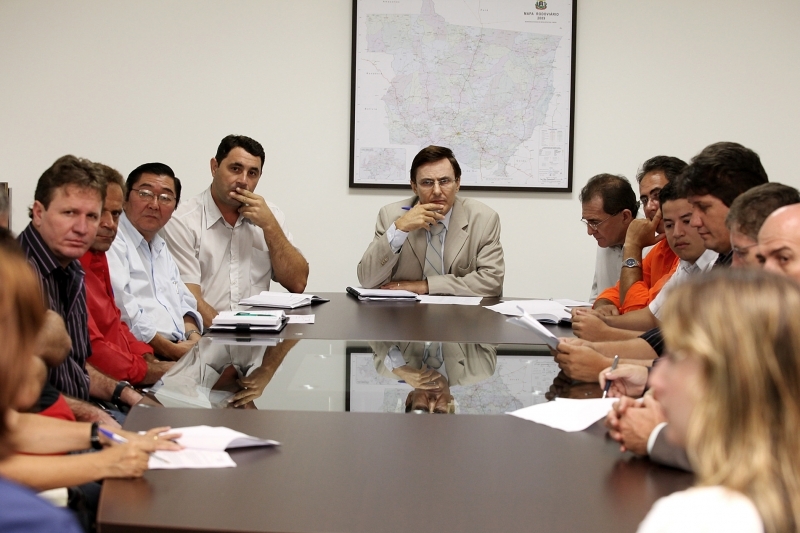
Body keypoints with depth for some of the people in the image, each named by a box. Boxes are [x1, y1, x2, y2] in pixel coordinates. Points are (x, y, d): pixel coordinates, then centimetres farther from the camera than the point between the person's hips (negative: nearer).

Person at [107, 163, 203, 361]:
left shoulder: (161, 248, 27)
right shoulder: (112, 242, -6)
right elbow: (123, 312, -17)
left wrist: (193, 336, 3)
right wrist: (171, 350, -15)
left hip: (178, 350, 9)